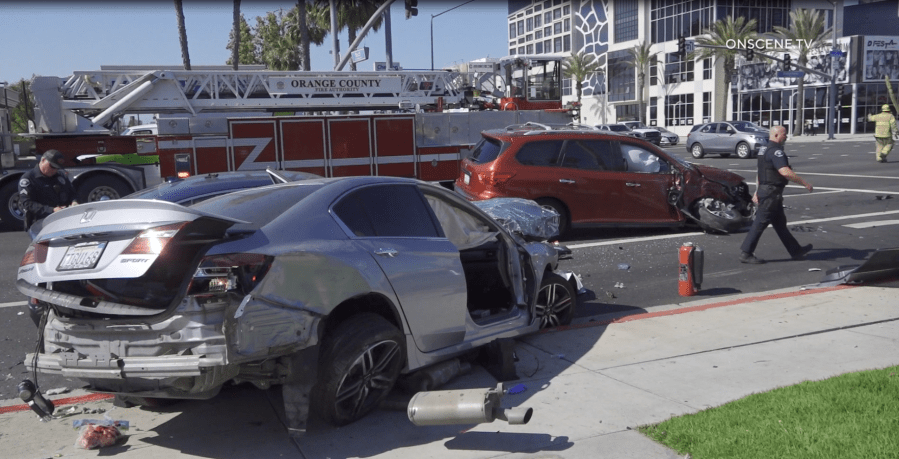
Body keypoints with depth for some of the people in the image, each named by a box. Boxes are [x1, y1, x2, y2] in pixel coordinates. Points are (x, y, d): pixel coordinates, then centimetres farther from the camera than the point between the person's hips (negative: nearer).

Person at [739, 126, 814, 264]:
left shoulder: (765, 149, 15)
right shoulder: (776, 151, -17)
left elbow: (760, 172, 20)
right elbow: (785, 172, -27)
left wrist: (757, 191, 23)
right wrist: (804, 183, -20)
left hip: (764, 190, 11)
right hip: (771, 192, -11)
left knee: (780, 223, 16)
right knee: (760, 223, -6)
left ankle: (795, 250, 26)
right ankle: (746, 253, -2)